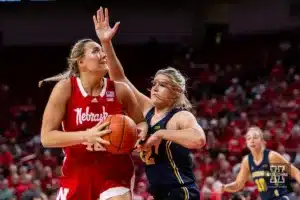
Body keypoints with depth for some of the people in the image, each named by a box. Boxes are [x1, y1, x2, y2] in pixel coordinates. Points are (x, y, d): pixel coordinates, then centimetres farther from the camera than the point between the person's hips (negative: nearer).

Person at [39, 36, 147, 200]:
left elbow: (141, 123, 9)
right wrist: (86, 135, -29)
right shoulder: (65, 88, -11)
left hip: (114, 172, 0)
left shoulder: (120, 90, -6)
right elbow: (47, 137, -15)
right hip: (77, 172, 0)